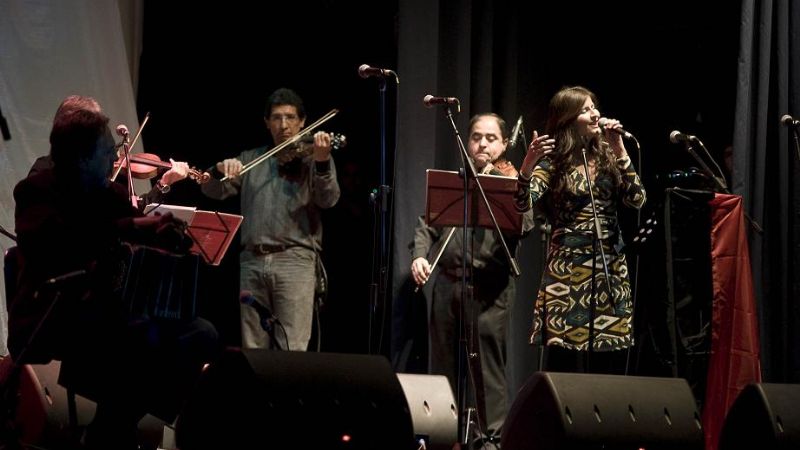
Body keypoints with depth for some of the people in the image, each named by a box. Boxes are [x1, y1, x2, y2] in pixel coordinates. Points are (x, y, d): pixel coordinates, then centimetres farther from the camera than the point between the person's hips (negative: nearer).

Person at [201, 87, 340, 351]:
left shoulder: (313, 157, 7)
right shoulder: (250, 159, 18)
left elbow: (328, 199, -9)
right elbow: (213, 191, 10)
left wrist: (322, 163, -28)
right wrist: (221, 169, -13)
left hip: (295, 261, -4)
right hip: (252, 262, 4)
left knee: (293, 352, -12)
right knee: (253, 351, 5)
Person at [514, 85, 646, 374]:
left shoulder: (607, 157, 10)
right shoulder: (553, 162, -1)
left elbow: (637, 200, -2)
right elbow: (523, 204, -16)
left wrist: (620, 150, -6)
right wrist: (528, 165, -34)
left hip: (611, 270, 4)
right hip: (568, 269, -4)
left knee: (609, 366, 3)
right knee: (564, 365, -8)